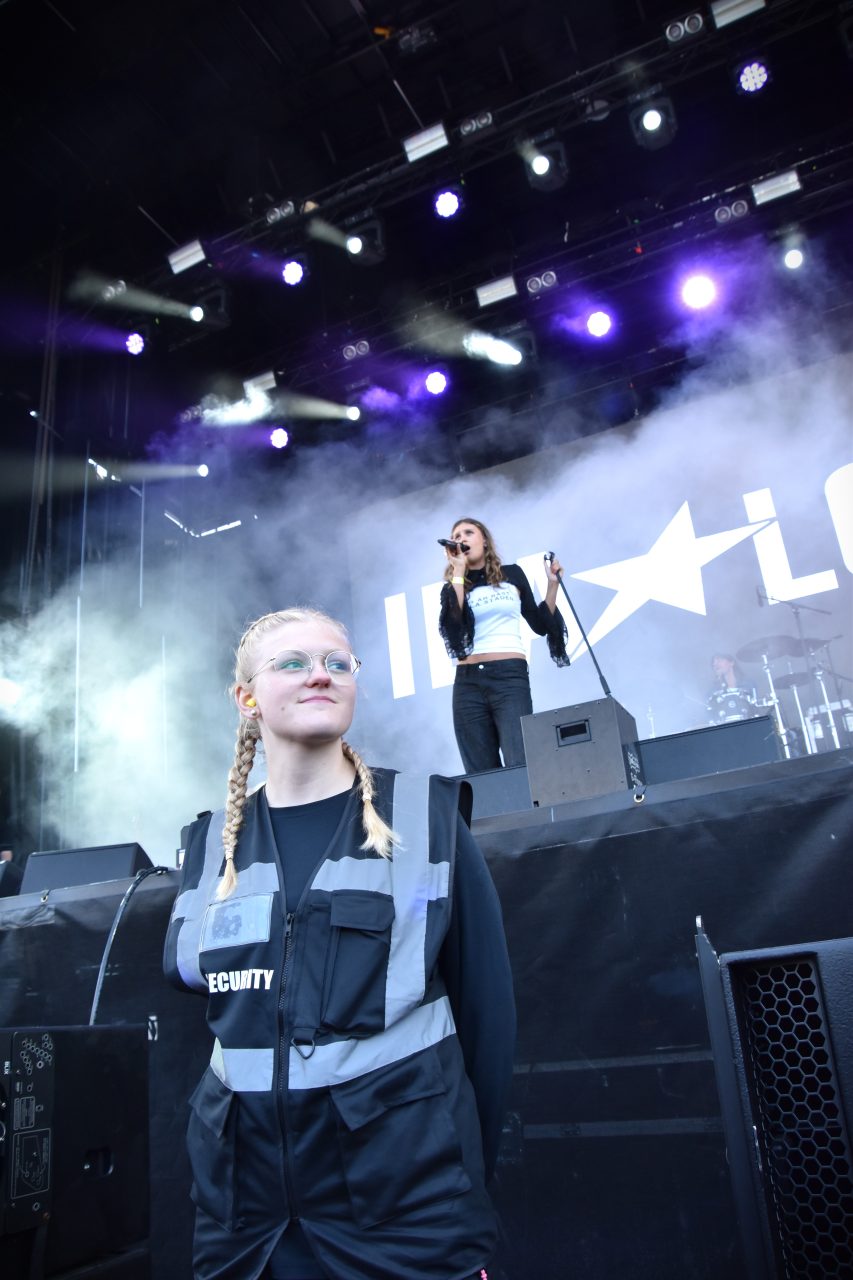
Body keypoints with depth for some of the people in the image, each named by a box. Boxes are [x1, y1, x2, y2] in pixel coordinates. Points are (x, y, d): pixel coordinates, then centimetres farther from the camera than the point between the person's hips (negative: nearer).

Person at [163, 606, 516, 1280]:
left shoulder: (426, 817, -6)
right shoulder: (212, 843, 2)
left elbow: (486, 1002, -3)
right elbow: (190, 976, 13)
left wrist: (469, 1167, -1)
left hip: (408, 1193, -3)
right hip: (244, 1200, 3)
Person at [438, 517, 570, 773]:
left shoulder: (512, 574, 14)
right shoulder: (454, 587, 13)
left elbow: (541, 625, 17)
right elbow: (452, 627, -9)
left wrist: (553, 583, 9)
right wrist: (459, 572, -3)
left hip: (510, 677, -1)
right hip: (468, 683, 2)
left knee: (520, 766, -15)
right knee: (480, 773, 0)